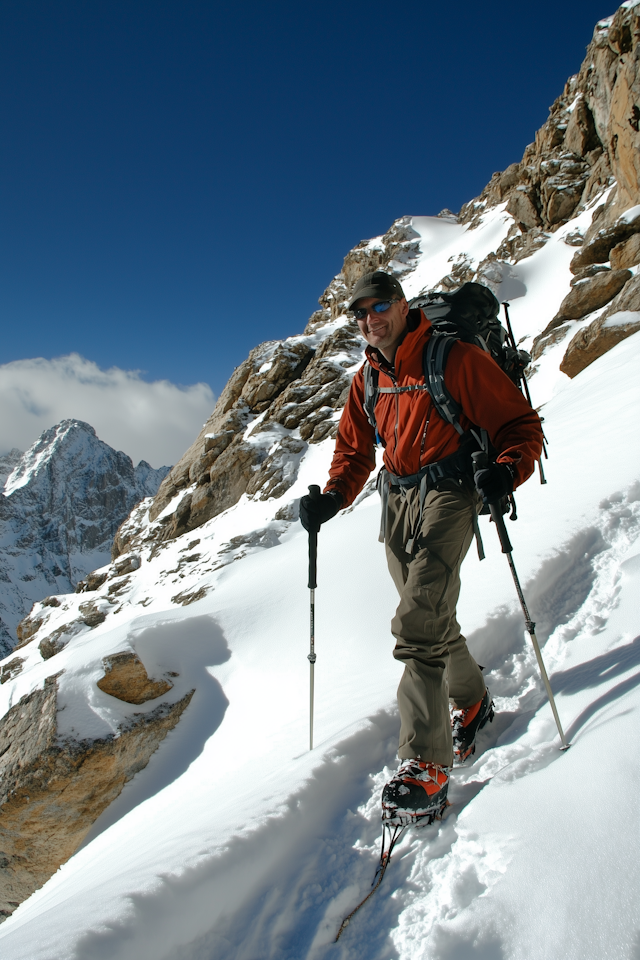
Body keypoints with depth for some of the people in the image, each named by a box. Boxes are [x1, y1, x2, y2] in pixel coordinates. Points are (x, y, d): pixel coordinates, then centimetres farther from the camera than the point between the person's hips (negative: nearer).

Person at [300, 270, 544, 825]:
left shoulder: (455, 359, -9)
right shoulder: (367, 380, 11)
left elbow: (520, 423, -8)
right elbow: (353, 451, 17)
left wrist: (506, 471, -28)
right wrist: (331, 499, -1)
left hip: (448, 492, -7)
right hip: (397, 499, 7)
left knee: (418, 624, -18)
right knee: (432, 619, 16)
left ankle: (426, 765, -11)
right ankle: (472, 703, 41)